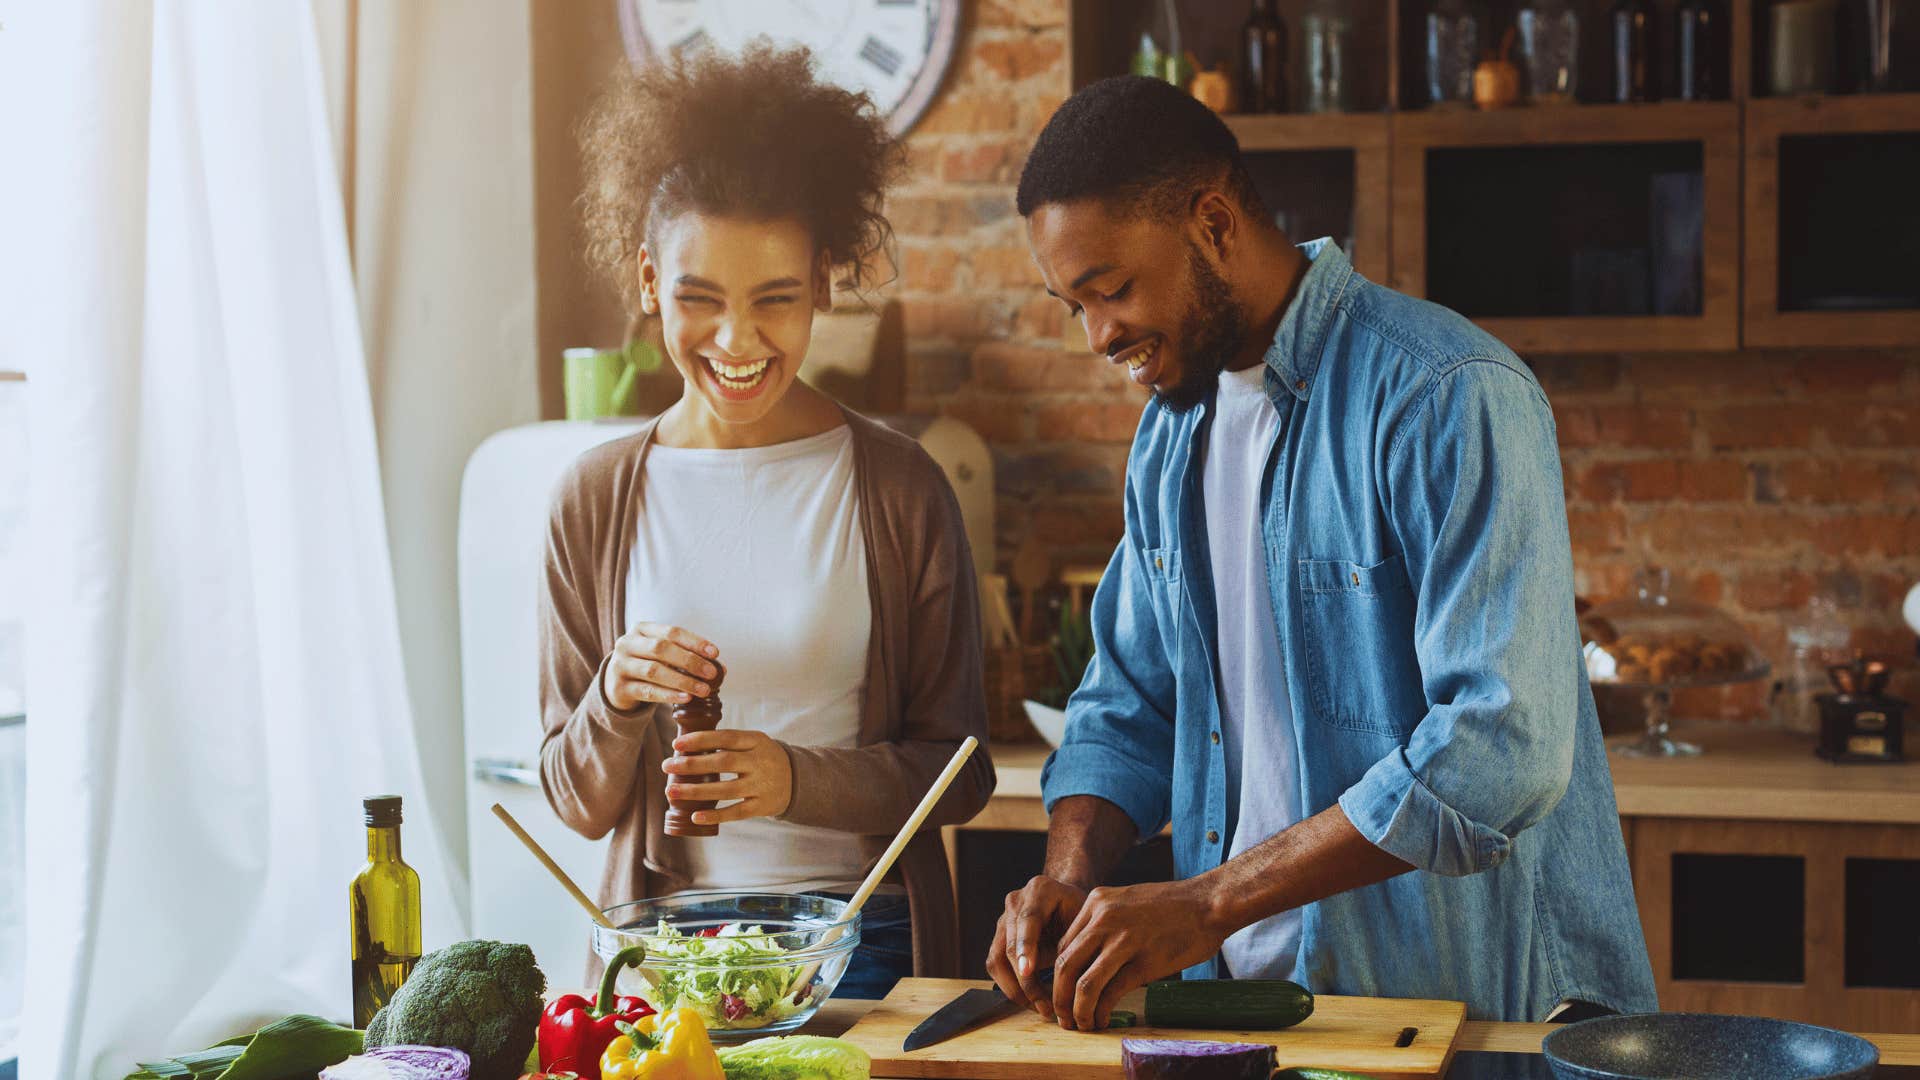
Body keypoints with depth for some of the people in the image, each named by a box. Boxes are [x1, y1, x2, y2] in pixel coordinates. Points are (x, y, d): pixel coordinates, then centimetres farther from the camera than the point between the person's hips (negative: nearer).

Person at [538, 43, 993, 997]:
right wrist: (614, 702, -14)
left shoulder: (899, 488, -1)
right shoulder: (597, 498, 3)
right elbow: (580, 803, 7)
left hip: (863, 943, -1)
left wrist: (799, 779, -17)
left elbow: (960, 773, 0)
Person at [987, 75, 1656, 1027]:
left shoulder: (1450, 398, -14)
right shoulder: (1170, 430, 12)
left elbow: (1502, 746, -22)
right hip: (1246, 990, 7)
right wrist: (1070, 874, -3)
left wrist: (1208, 901, -22)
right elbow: (1127, 704, 18)